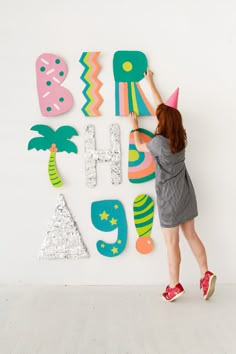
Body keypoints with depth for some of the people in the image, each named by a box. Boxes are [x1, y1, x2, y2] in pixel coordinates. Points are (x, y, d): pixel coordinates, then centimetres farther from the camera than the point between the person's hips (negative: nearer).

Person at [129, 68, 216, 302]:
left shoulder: (159, 142, -19)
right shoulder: (180, 137, 0)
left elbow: (139, 147, 3)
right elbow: (163, 106, 10)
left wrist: (135, 126, 18)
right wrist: (150, 82, 21)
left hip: (169, 197, -6)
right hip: (185, 194, 7)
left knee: (172, 243, 3)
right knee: (191, 235, 13)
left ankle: (175, 286, 12)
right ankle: (206, 274, 8)